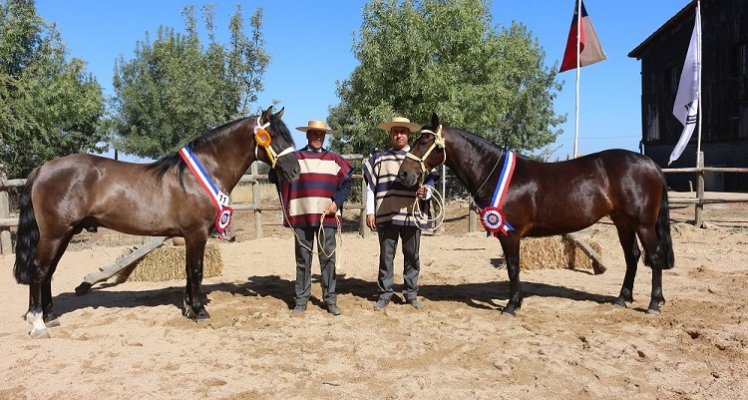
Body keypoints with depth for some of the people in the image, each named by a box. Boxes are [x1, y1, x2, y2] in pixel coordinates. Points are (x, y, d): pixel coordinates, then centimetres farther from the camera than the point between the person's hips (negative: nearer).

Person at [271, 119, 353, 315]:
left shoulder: (334, 159, 10)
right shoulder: (294, 158, 7)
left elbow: (346, 184, 8)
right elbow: (275, 178, 4)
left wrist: (336, 202, -7)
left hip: (326, 216, 1)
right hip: (301, 216, 0)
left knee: (328, 258, 3)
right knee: (303, 259, 7)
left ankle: (330, 299, 12)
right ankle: (301, 298, 16)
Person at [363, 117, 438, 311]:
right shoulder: (379, 158, 7)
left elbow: (429, 182, 7)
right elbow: (370, 185, 5)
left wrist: (425, 191, -16)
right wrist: (369, 211, -1)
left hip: (411, 216, 1)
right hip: (386, 215, 0)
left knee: (412, 256, 7)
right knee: (386, 256, 6)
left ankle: (411, 293, 19)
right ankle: (385, 294, 15)